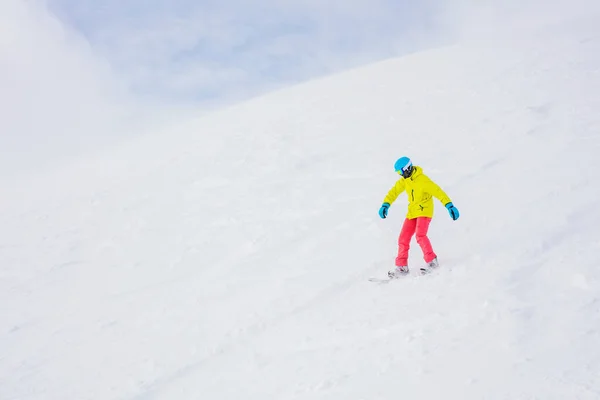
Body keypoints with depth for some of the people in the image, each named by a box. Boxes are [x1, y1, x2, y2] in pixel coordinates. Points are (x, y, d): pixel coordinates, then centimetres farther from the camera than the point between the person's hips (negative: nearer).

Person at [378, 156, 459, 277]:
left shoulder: (422, 180, -21)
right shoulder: (404, 180, 4)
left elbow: (438, 192, -24)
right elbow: (394, 191, 6)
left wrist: (449, 206, -30)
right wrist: (385, 205, -8)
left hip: (424, 211, -8)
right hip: (412, 212, 8)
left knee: (420, 235, -27)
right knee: (403, 239, 2)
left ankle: (432, 261, -17)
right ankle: (401, 266, 9)